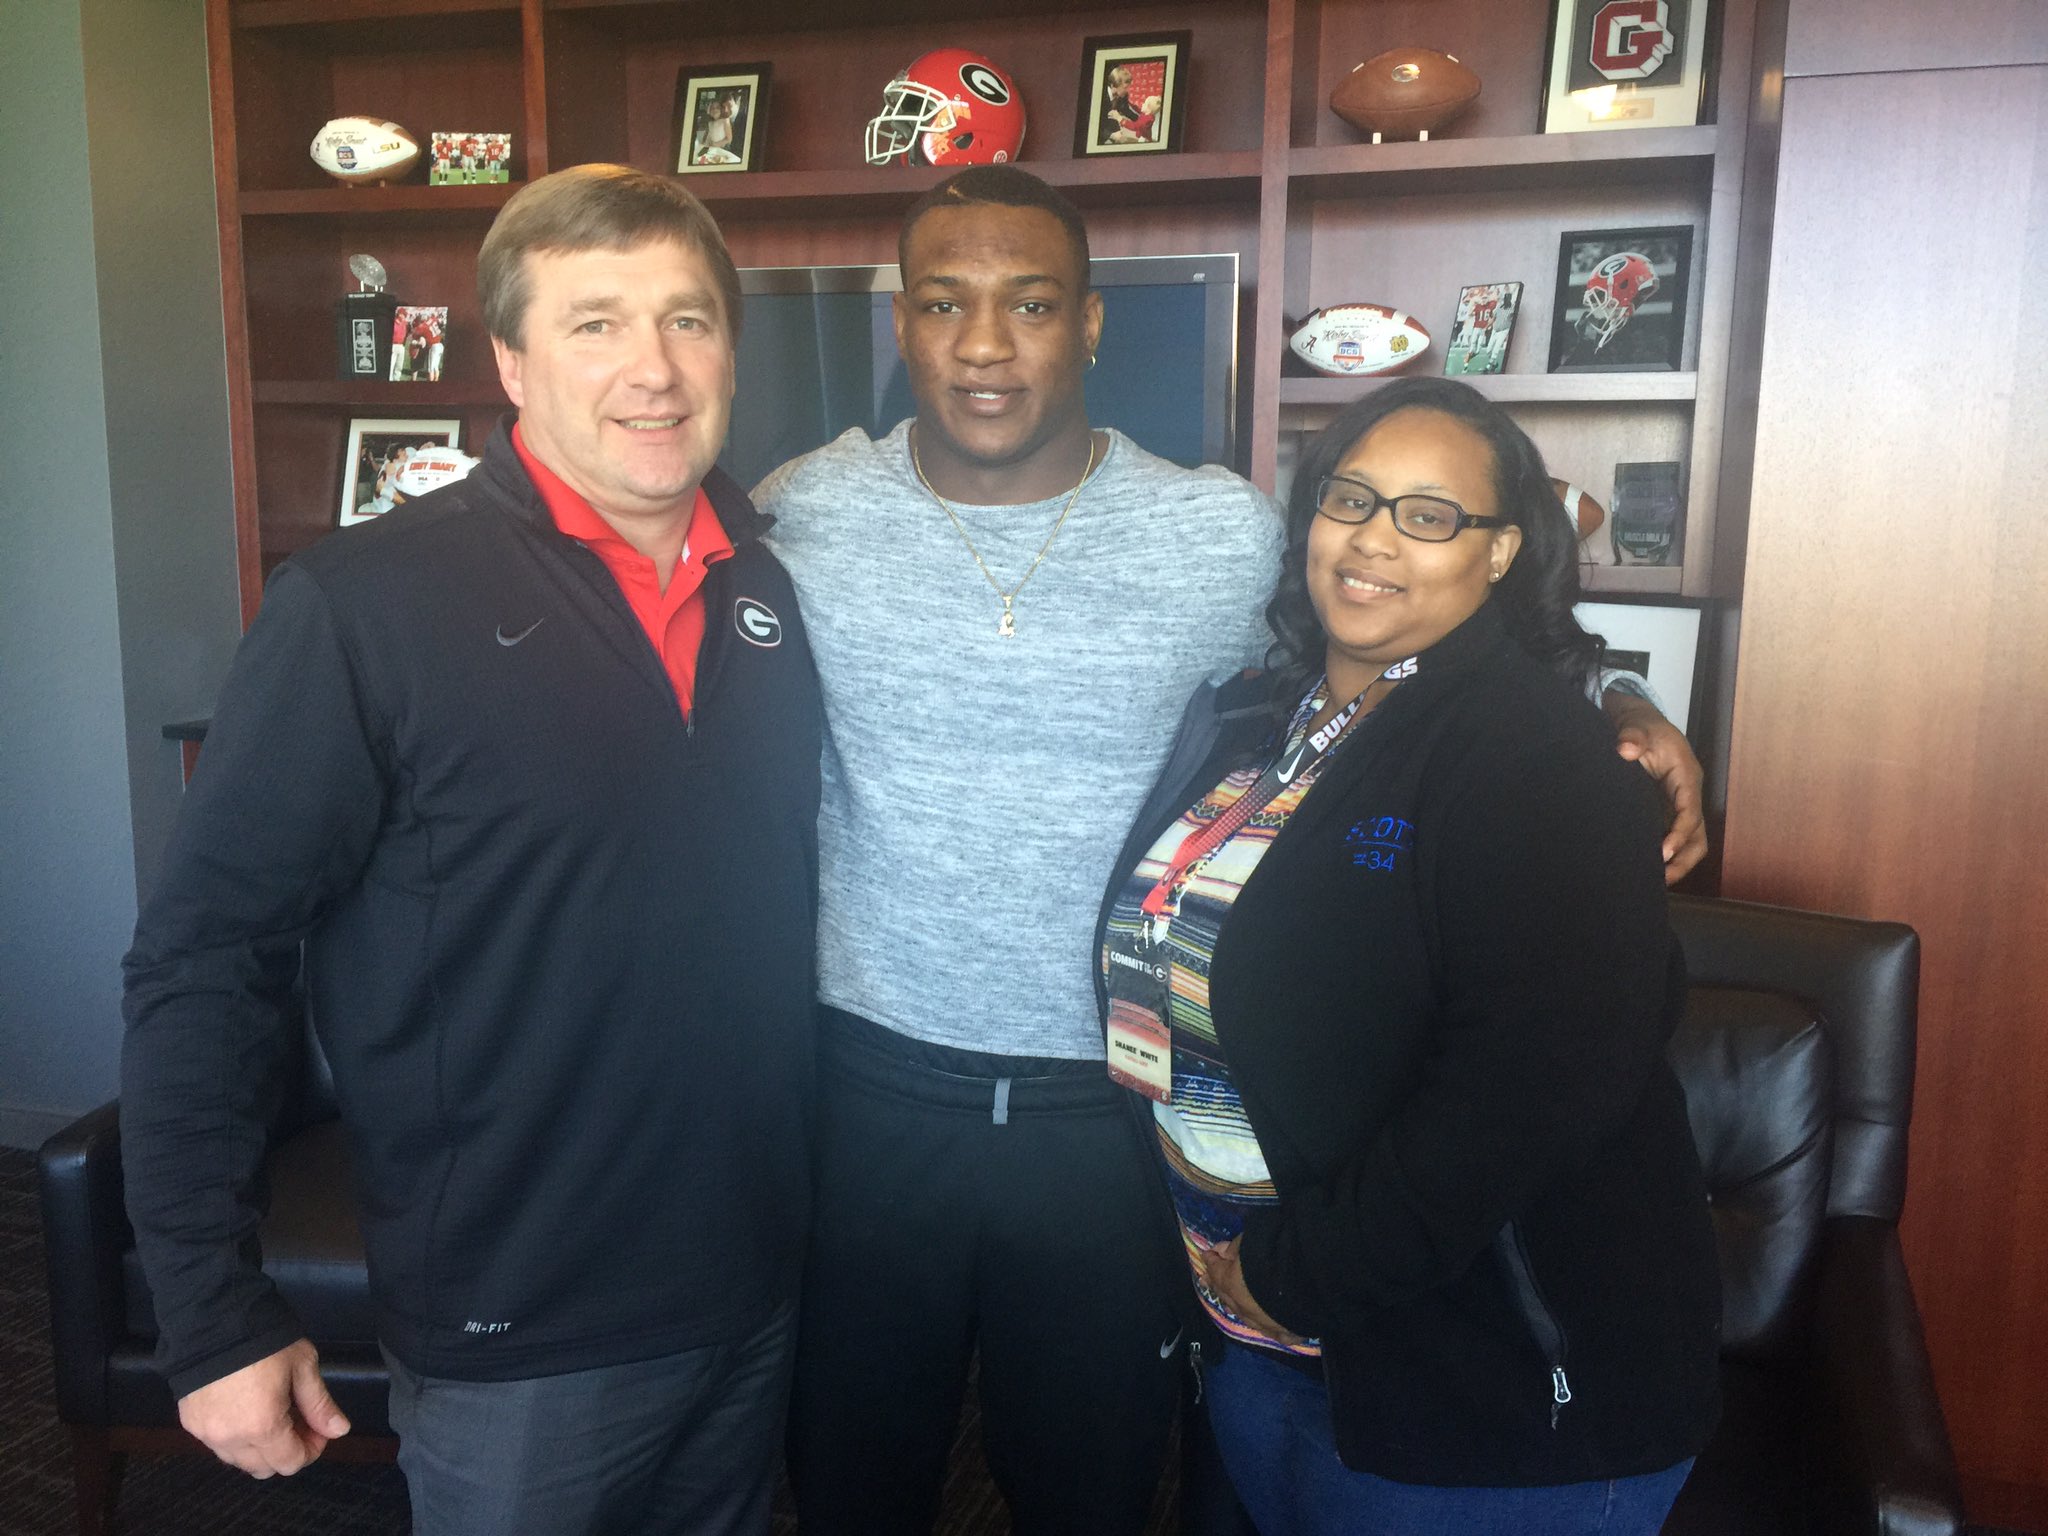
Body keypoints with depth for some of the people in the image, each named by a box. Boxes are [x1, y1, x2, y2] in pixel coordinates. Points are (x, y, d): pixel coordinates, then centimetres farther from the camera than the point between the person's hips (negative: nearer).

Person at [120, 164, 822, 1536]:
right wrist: (218, 1318, -12)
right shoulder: (365, 606, -16)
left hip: (759, 1298, 5)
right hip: (516, 1340, -4)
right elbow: (206, 957, -13)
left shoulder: (773, 583, 0)